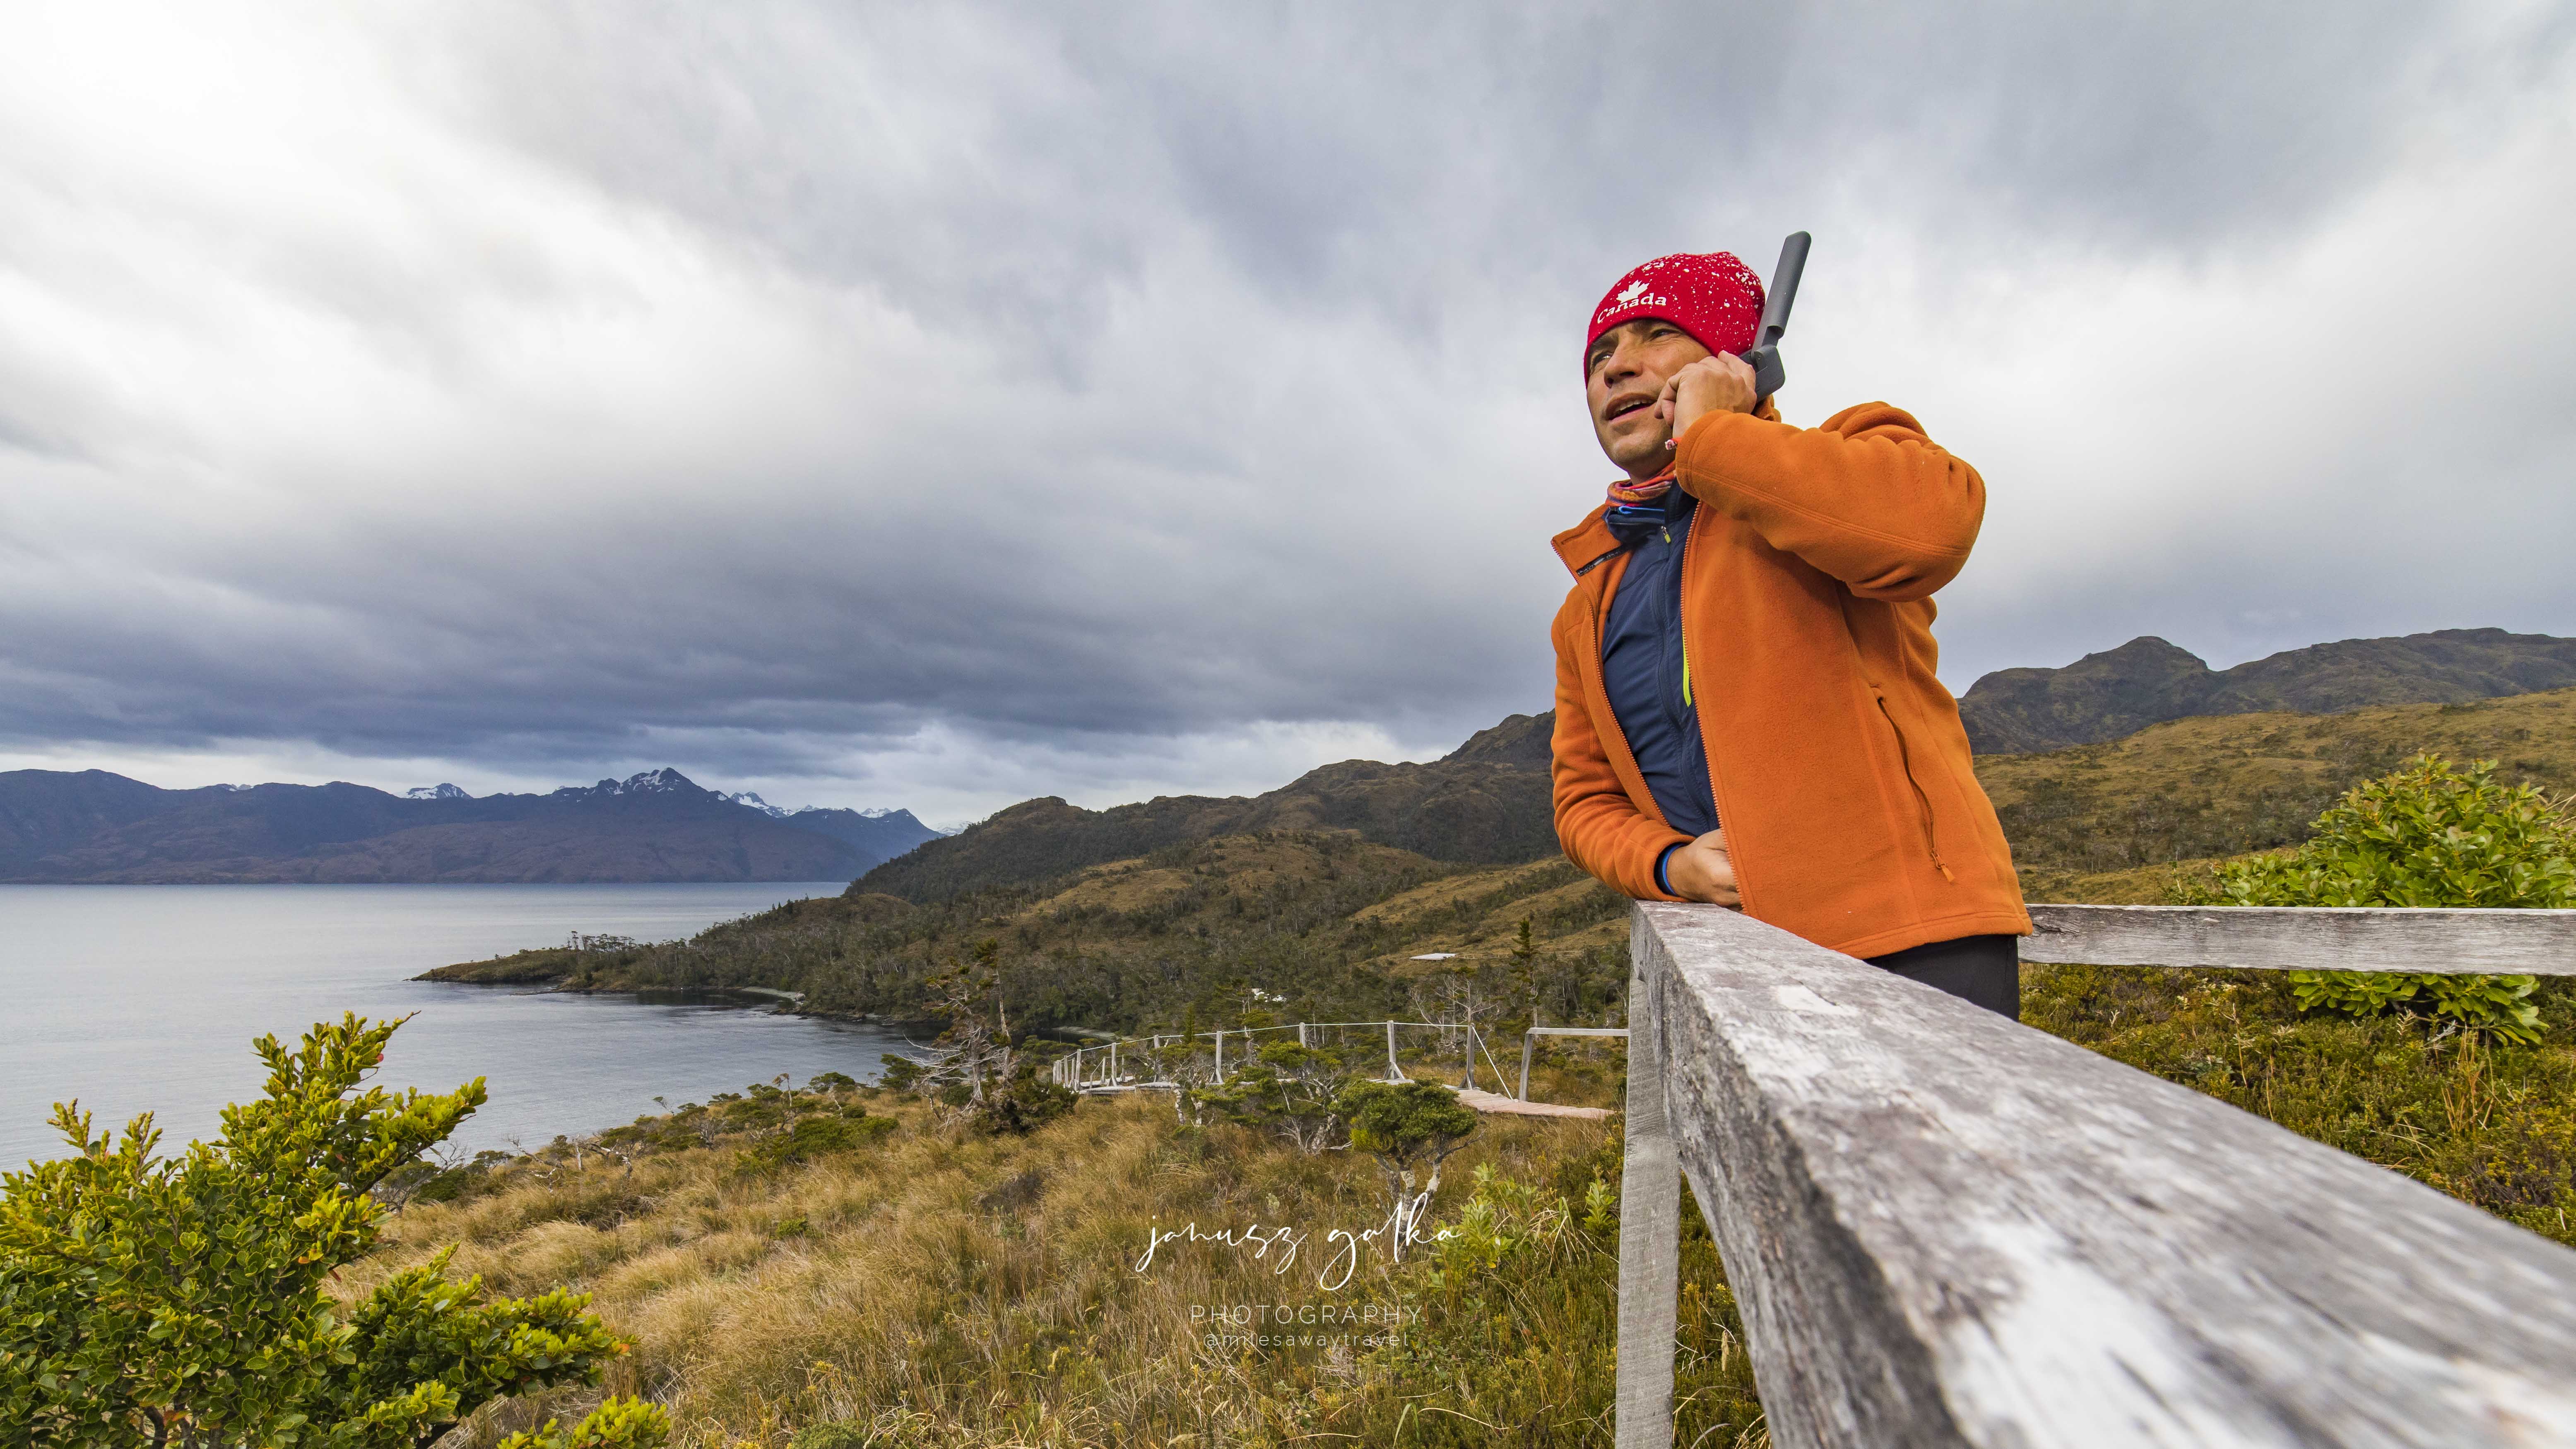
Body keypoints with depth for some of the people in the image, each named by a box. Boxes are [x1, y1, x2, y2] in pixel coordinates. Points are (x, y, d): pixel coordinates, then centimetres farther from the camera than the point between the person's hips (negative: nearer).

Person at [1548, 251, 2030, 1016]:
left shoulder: (1843, 458, 2)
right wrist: (1669, 865, -4)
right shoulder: (1587, 611, 17)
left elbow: (1929, 520, -23)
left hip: (1910, 943, -4)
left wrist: (1707, 436, -11)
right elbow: (1586, 798, 19)